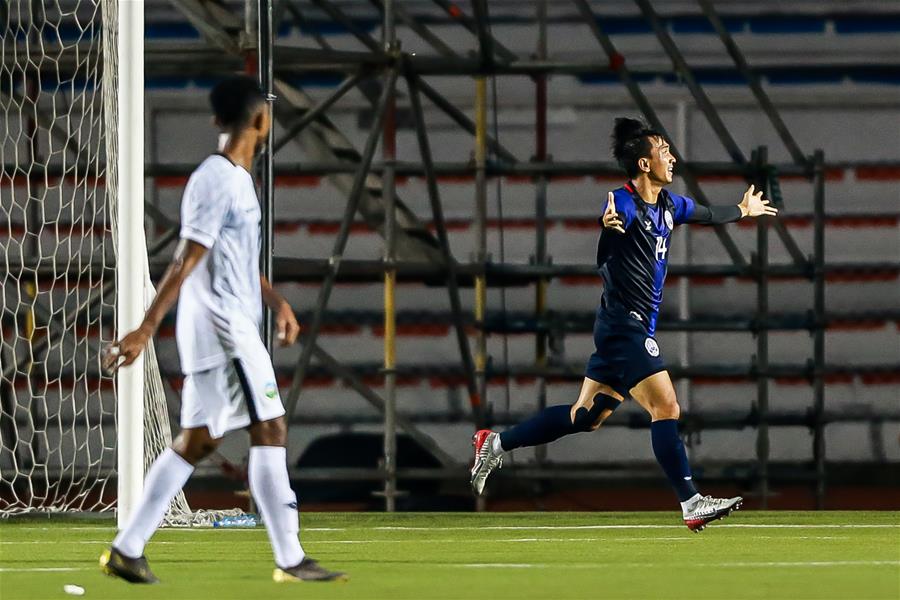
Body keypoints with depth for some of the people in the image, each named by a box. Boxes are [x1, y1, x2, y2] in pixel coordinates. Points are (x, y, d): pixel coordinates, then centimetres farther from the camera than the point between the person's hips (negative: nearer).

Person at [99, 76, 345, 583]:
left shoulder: (237, 179, 15)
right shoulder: (217, 182, -16)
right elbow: (185, 263, -20)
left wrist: (277, 302, 26)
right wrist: (147, 331, -22)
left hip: (231, 328, 10)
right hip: (224, 331, -10)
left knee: (198, 441, 9)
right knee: (270, 431, -7)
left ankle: (128, 549, 10)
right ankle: (290, 559, -6)